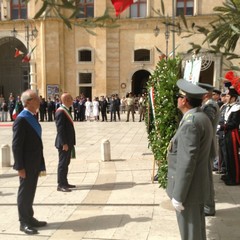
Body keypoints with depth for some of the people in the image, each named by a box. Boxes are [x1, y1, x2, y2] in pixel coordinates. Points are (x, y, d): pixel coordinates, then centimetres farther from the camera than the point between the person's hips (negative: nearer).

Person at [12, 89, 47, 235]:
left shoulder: (33, 117, 10)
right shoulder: (21, 119, -17)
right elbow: (17, 145, -19)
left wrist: (40, 163, 14)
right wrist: (20, 167, -19)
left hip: (35, 163, 8)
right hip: (27, 164, -8)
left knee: (30, 192, 17)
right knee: (25, 193, 5)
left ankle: (29, 218, 30)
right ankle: (24, 223, 18)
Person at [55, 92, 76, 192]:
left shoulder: (65, 110, 13)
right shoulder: (60, 112, -17)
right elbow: (60, 129, -21)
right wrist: (64, 143, -22)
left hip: (68, 142, 10)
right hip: (64, 143, -10)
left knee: (66, 163, 15)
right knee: (62, 163, -3)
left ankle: (64, 183, 25)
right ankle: (60, 185, 5)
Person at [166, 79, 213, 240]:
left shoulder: (190, 123, -23)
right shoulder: (201, 118, 9)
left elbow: (186, 163, -25)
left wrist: (178, 195, -20)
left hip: (189, 188, -9)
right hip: (197, 185, 9)